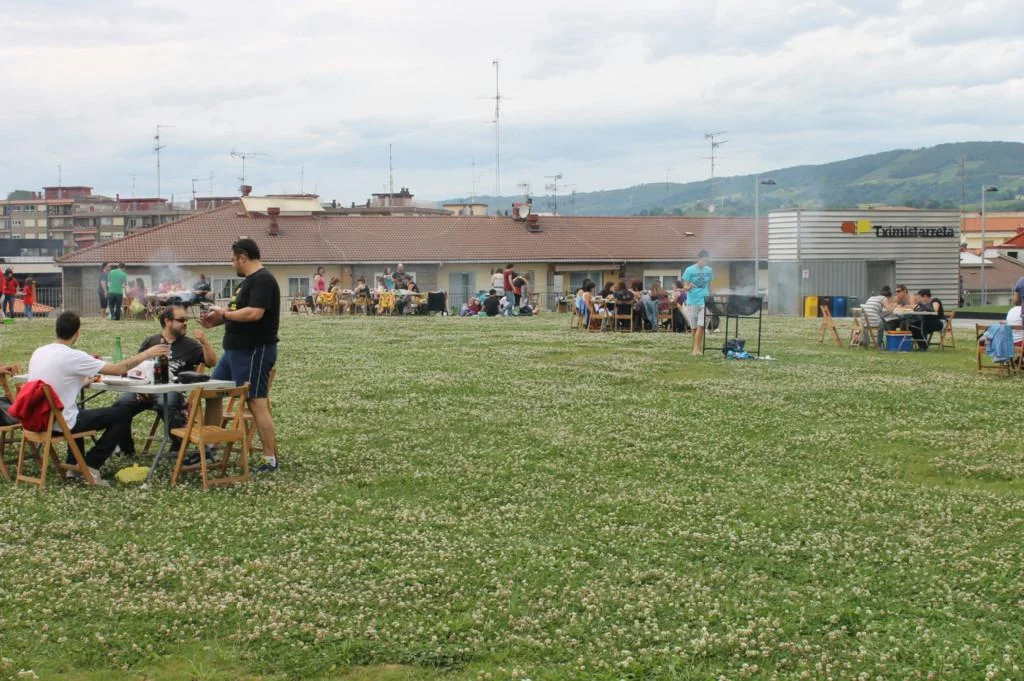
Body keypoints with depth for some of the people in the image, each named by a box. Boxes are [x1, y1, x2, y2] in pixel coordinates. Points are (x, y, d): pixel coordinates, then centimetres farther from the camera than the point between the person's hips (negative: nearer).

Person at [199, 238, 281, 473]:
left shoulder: (263, 280, -17)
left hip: (254, 352, -11)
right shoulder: (249, 280, 17)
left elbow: (254, 313, -28)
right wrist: (215, 321, 10)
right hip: (235, 350, 11)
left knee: (257, 403, -10)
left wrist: (224, 313, -15)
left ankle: (271, 460, -5)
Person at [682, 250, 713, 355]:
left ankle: (697, 348, -10)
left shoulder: (709, 270, 5)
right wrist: (688, 287, -26)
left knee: (701, 326, -10)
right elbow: (685, 286, -3)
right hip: (692, 302, -2)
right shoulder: (689, 270, -4)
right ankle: (697, 347, 16)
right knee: (694, 327, 5)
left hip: (704, 302, 2)